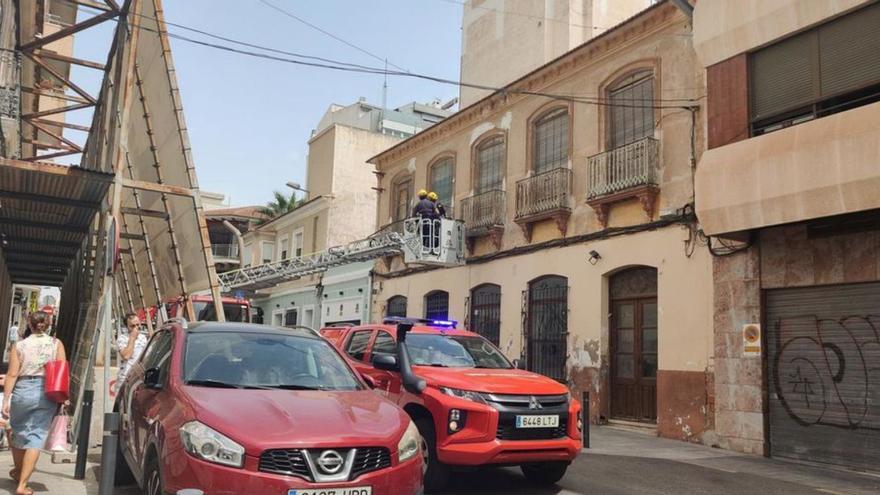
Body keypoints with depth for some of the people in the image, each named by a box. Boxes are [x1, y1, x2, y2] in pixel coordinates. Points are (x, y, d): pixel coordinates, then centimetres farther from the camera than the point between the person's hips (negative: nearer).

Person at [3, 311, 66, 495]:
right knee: (36, 437, 1)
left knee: (19, 433, 21)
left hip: (22, 391, 1)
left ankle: (18, 471, 42)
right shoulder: (56, 344, 2)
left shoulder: (20, 345, 2)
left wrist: (6, 400, -2)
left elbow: (12, 374, -3)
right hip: (47, 393, -1)